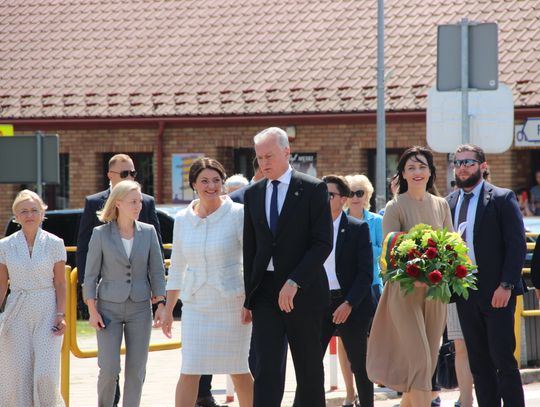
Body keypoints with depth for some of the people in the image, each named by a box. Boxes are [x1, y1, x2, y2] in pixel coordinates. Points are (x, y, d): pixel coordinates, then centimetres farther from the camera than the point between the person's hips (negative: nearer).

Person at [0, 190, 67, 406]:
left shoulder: (54, 244, 1)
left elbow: (60, 284, 3)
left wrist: (61, 315, -7)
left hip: (47, 311, -2)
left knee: (46, 374, -12)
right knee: (18, 375, -2)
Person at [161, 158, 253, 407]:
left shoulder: (238, 214, -6)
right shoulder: (183, 220, 5)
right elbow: (177, 267, 14)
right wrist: (168, 310, 14)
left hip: (232, 303, -3)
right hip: (195, 306, 3)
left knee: (238, 371, 6)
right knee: (189, 371, -6)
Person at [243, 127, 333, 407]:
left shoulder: (313, 190, -3)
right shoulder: (253, 194, 11)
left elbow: (323, 243, -10)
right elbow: (250, 247, 15)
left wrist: (294, 283, -18)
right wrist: (248, 296, 8)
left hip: (302, 290, -3)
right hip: (265, 290, 3)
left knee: (309, 370, 5)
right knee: (265, 369, -7)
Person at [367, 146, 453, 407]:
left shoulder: (441, 205, 10)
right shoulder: (395, 208, -4)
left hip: (436, 290, 5)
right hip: (405, 290, -5)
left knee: (428, 361, 7)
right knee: (420, 359, -12)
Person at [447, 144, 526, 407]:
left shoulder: (502, 199, -3)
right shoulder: (449, 203, 12)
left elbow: (517, 245, -7)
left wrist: (506, 286, -15)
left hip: (497, 293, -5)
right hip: (465, 294, 5)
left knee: (503, 359, -7)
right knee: (478, 363, 7)